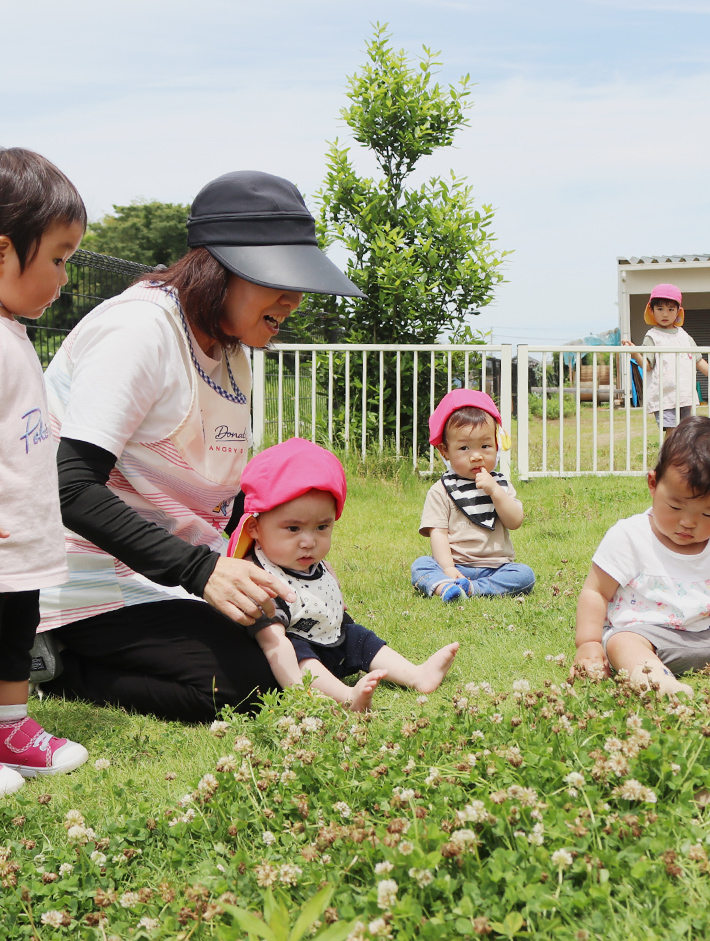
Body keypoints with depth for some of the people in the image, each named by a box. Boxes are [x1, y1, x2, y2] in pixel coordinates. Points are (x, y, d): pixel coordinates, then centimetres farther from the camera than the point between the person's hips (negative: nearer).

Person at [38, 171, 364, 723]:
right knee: (244, 683, -23)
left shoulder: (231, 351, 9)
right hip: (98, 581, -10)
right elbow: (74, 488, -28)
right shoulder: (140, 329, -20)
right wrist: (199, 571, -34)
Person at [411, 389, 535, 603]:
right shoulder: (441, 491, 2)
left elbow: (515, 521, -2)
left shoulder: (501, 485, 11)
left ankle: (473, 589, -35)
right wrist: (448, 568, -21)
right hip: (457, 566, -2)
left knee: (525, 574, -23)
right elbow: (438, 533, -6)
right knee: (420, 566, -25)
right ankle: (444, 587, -52)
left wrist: (494, 490, -13)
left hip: (496, 566, 2)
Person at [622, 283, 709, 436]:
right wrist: (635, 354, -24)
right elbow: (647, 365, -7)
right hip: (664, 394, -6)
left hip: (685, 394, 6)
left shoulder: (684, 336, 16)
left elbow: (698, 361, 22)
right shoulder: (652, 336, 1)